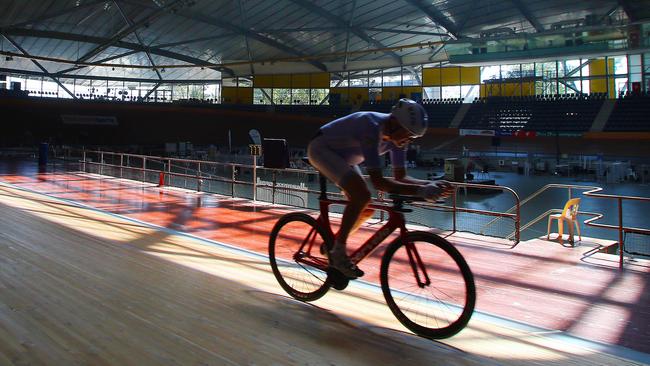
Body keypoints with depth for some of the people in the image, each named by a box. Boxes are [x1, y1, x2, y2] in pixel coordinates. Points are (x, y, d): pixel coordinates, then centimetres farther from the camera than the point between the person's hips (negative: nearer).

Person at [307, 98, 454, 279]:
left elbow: (400, 177, -6)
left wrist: (431, 184, -21)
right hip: (321, 149, -9)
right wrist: (420, 191, -46)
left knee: (366, 208, 0)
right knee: (361, 195, -28)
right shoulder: (371, 128, -36)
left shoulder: (396, 136, -12)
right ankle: (338, 252, -15)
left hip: (342, 156, 9)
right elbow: (378, 182, -41)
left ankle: (332, 244, 18)